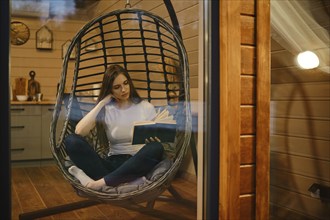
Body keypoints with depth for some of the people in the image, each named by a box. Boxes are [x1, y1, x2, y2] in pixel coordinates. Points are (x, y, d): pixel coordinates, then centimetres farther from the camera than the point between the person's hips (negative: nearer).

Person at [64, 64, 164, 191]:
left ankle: (101, 182, -34)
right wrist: (101, 103, -7)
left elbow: (157, 139, 4)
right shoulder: (105, 110, 6)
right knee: (71, 141, -20)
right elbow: (79, 131, -10)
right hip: (114, 163, 1)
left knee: (156, 148, -36)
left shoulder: (146, 107, 5)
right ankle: (114, 180, -34)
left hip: (138, 164, -1)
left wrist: (154, 139, -21)